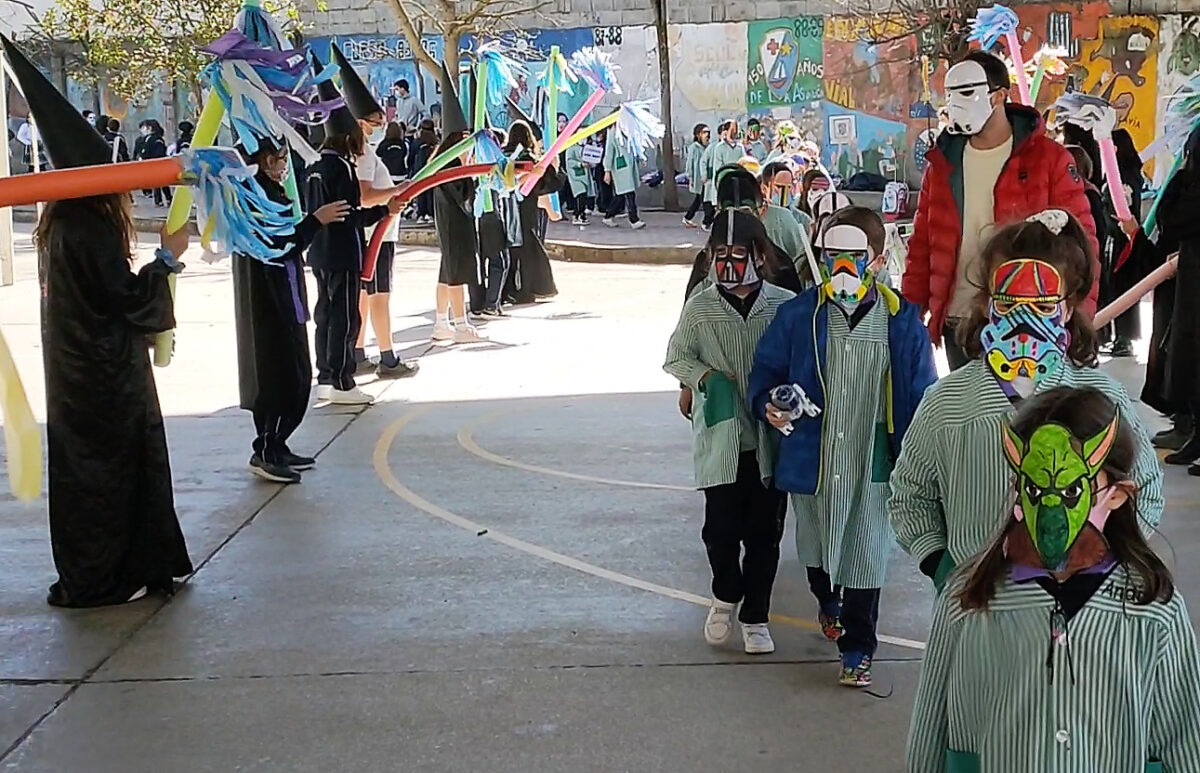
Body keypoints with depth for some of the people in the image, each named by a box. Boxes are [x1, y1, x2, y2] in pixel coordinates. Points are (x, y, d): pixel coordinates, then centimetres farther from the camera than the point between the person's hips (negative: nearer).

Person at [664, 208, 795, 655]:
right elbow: (676, 357, 8)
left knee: (764, 531, 8)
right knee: (720, 527, 2)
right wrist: (704, 376, -9)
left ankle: (755, 617, 25)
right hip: (719, 436, 0)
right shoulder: (700, 307, -1)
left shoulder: (784, 305, -5)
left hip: (770, 437, 0)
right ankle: (725, 597, 32)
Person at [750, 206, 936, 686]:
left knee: (865, 555, 4)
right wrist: (769, 405, -14)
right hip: (810, 456, 2)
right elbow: (766, 369, 6)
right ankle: (828, 601, 54)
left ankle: (857, 650, 19)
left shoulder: (901, 321, -7)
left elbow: (919, 394, -2)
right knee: (815, 545, 22)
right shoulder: (799, 314, -5)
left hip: (872, 461, -2)